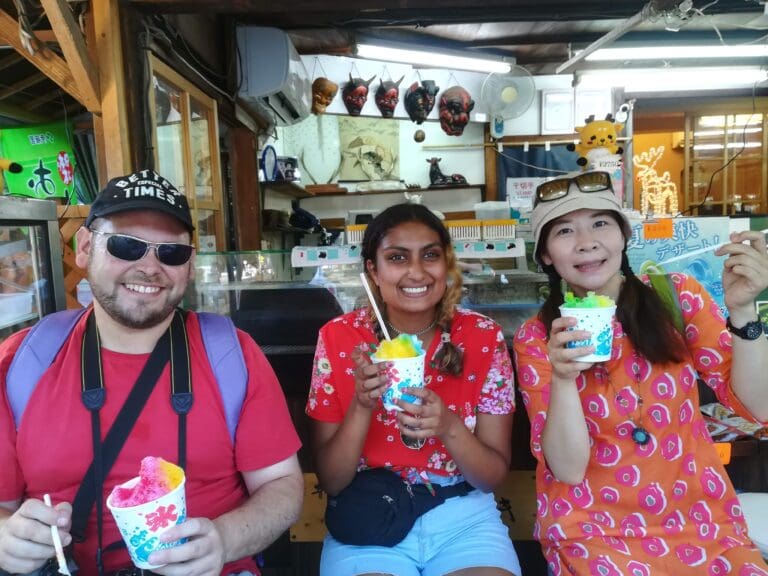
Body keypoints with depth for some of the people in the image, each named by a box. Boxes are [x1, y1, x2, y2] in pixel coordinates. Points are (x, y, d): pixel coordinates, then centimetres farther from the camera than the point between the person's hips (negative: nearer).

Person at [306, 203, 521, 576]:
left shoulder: (483, 337, -7)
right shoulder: (339, 338, -8)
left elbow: (495, 474, -4)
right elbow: (330, 482, -6)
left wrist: (447, 426, -23)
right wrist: (362, 406, -23)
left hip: (465, 519, 1)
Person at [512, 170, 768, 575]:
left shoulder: (677, 296, -4)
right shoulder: (536, 338, -9)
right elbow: (567, 469, -13)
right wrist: (562, 377, -29)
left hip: (702, 522, 3)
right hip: (593, 529, -2)